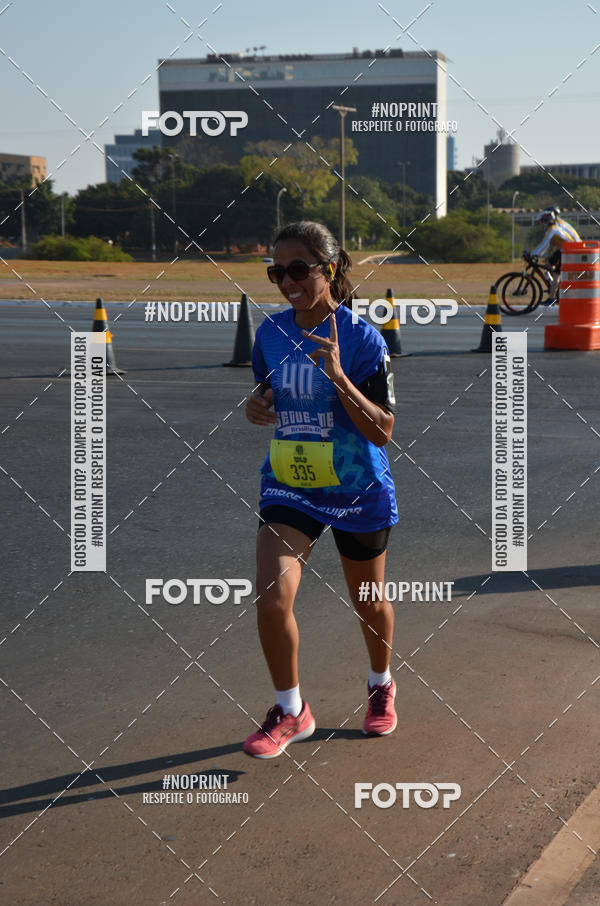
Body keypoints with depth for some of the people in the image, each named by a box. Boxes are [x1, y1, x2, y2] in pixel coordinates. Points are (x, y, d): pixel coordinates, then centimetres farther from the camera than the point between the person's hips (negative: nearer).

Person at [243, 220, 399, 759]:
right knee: (271, 600, -14)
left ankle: (382, 685, 47)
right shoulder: (270, 333, -2)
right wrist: (257, 407, -10)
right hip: (287, 488, 3)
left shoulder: (363, 339, -17)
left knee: (368, 601, 17)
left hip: (358, 492, -3)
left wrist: (337, 376, -31)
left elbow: (382, 431, -19)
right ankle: (291, 711, 8)